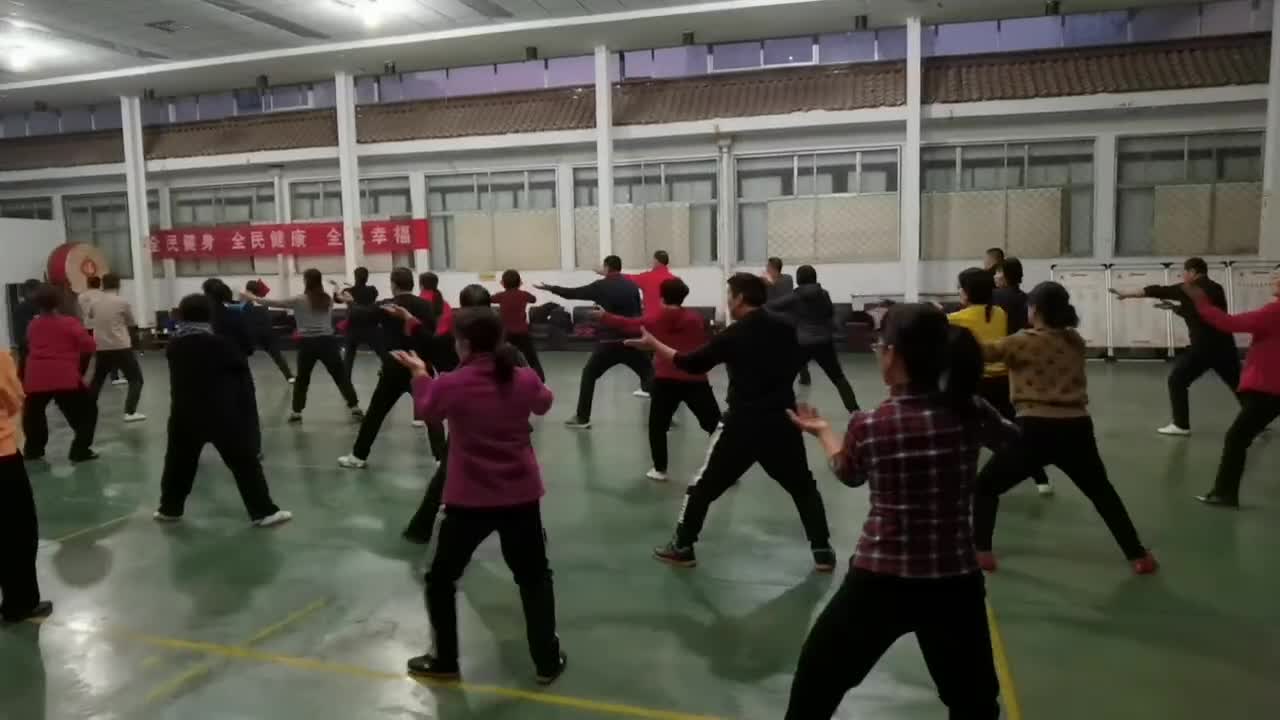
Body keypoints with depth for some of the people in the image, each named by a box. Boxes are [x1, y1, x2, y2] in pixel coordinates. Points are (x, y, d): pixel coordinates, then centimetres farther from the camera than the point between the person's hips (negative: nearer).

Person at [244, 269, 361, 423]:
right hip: (327, 341, 1)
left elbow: (274, 303, 2)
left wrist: (253, 298, 16)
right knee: (340, 376, 4)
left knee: (302, 379, 14)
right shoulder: (328, 299, 5)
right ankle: (354, 407, 1)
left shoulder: (299, 300, -4)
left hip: (307, 343, -1)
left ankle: (296, 411, 18)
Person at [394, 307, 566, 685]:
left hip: (469, 500, -2)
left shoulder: (452, 384, -14)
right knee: (534, 578, 18)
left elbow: (426, 411, 7)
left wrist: (420, 374, 23)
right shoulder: (525, 379, -8)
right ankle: (548, 661, 21)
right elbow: (543, 403, 15)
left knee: (441, 579, 19)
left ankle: (444, 660, 28)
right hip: (521, 496, 3)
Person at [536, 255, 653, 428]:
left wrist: (550, 288, 19)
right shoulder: (632, 286, 6)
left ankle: (582, 417, 13)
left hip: (608, 342, -2)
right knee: (649, 372, 11)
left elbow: (572, 293, 7)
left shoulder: (601, 286, -2)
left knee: (589, 375, 15)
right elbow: (639, 313, 12)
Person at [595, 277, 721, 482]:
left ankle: (660, 469, 15)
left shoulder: (654, 320, 6)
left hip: (666, 380, 0)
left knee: (657, 426, 16)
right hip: (695, 380, 0)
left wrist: (603, 316, 32)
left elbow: (627, 324, 18)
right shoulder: (697, 319, 2)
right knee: (715, 424, 6)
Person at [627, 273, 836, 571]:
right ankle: (823, 551, 15)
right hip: (781, 420, 3)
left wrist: (653, 344, 5)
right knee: (803, 487, 19)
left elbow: (693, 364, -2)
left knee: (703, 486, 11)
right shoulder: (785, 328, 1)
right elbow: (794, 365, 13)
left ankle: (682, 548, 16)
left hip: (743, 422, -3)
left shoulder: (733, 335, -8)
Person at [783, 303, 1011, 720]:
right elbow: (1010, 437, 16)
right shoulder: (972, 413, -9)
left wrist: (822, 431, 29)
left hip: (878, 583, -2)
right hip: (955, 583, 2)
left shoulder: (867, 426, -13)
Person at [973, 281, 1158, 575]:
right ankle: (1138, 556, 28)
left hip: (1037, 431, -4)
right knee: (1102, 493, 27)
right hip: (1077, 429, 5)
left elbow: (984, 350, -6)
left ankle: (981, 552, 3)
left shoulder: (1026, 341, -5)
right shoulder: (1075, 341, 10)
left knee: (985, 486, 12)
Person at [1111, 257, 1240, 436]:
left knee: (1177, 380, 5)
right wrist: (1173, 307, 20)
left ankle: (1181, 425, 2)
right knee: (1239, 382, 19)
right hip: (1225, 346, 6)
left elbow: (1158, 291, -4)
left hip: (1203, 347, -6)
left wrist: (1126, 294, 1)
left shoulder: (1189, 289, -5)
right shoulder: (1216, 289, 14)